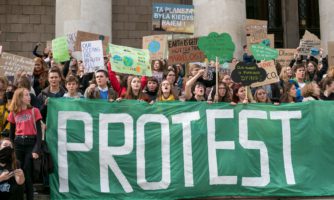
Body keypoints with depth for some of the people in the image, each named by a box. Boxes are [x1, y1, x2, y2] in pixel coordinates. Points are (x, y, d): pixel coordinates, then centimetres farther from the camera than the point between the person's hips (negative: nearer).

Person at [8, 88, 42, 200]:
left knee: (27, 173, -3)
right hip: (18, 144, 3)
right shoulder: (13, 113, 8)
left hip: (31, 143, -3)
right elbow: (11, 133, 14)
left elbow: (39, 132, -3)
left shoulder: (34, 111, 0)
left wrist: (36, 149, -11)